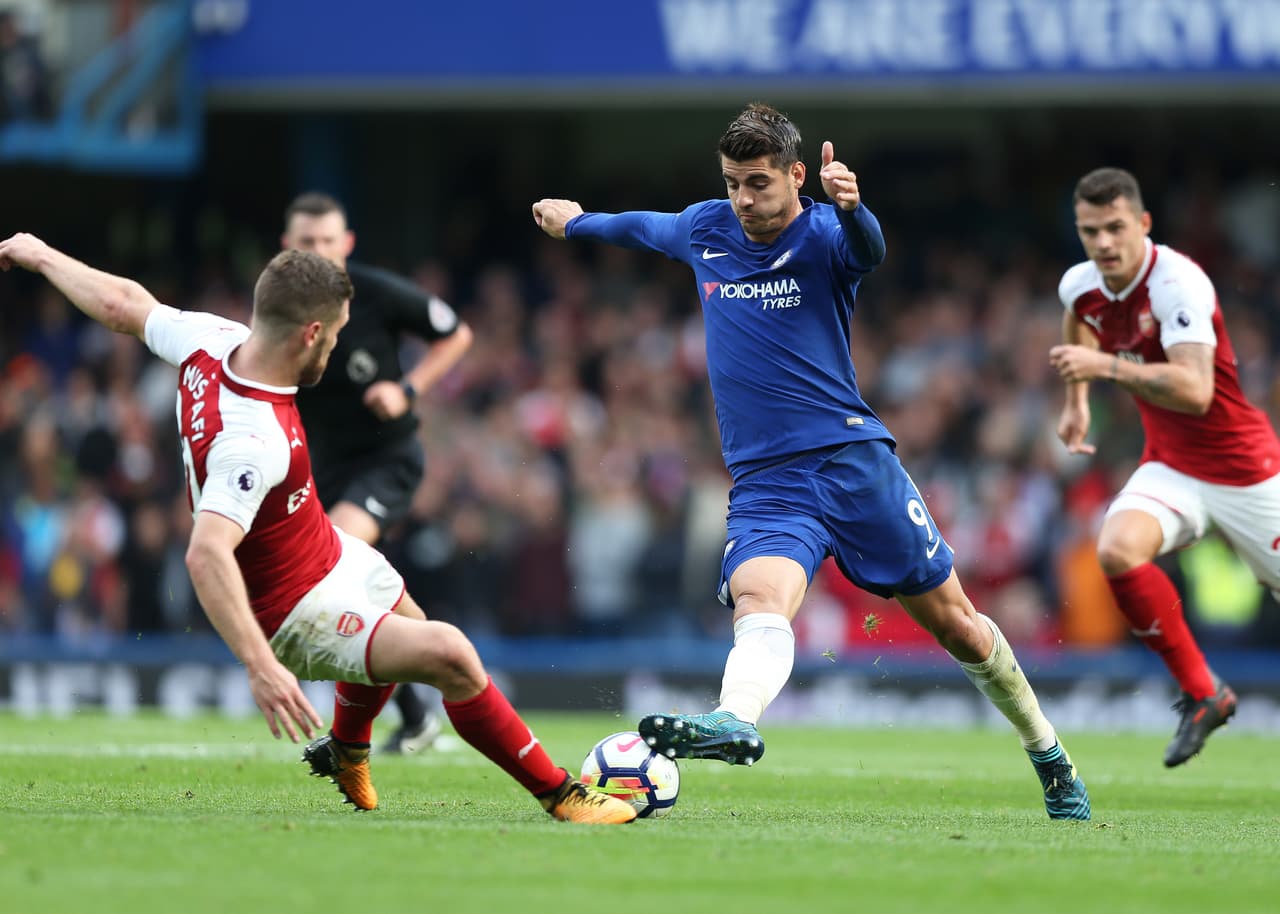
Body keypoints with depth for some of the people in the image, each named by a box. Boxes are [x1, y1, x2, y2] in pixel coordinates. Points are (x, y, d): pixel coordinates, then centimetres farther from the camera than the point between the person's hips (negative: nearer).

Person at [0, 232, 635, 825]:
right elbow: (205, 554, -50)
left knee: (408, 623, 35)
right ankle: (559, 795, -8)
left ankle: (346, 751, 62)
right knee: (448, 655, -23)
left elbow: (124, 305, 0)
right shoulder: (254, 441, -40)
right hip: (296, 614, -10)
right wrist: (260, 666, -56)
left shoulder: (213, 341, -16)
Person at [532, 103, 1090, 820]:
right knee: (760, 597, -29)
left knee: (955, 624, 7)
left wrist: (852, 208, -55)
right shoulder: (706, 229, 9)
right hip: (765, 482, 3)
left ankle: (1049, 754, 26)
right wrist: (576, 223, 49)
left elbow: (869, 251, -32)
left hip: (854, 458, -3)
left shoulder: (822, 234, -7)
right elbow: (644, 227, 32)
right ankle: (735, 723, -58)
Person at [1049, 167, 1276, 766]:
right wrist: (1076, 400, 26)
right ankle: (1202, 694, -10)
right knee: (1116, 551, -23)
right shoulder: (1081, 286, -3)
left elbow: (1194, 391, -38)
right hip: (1170, 467, 5)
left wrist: (1107, 366, -41)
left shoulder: (1178, 284, -26)